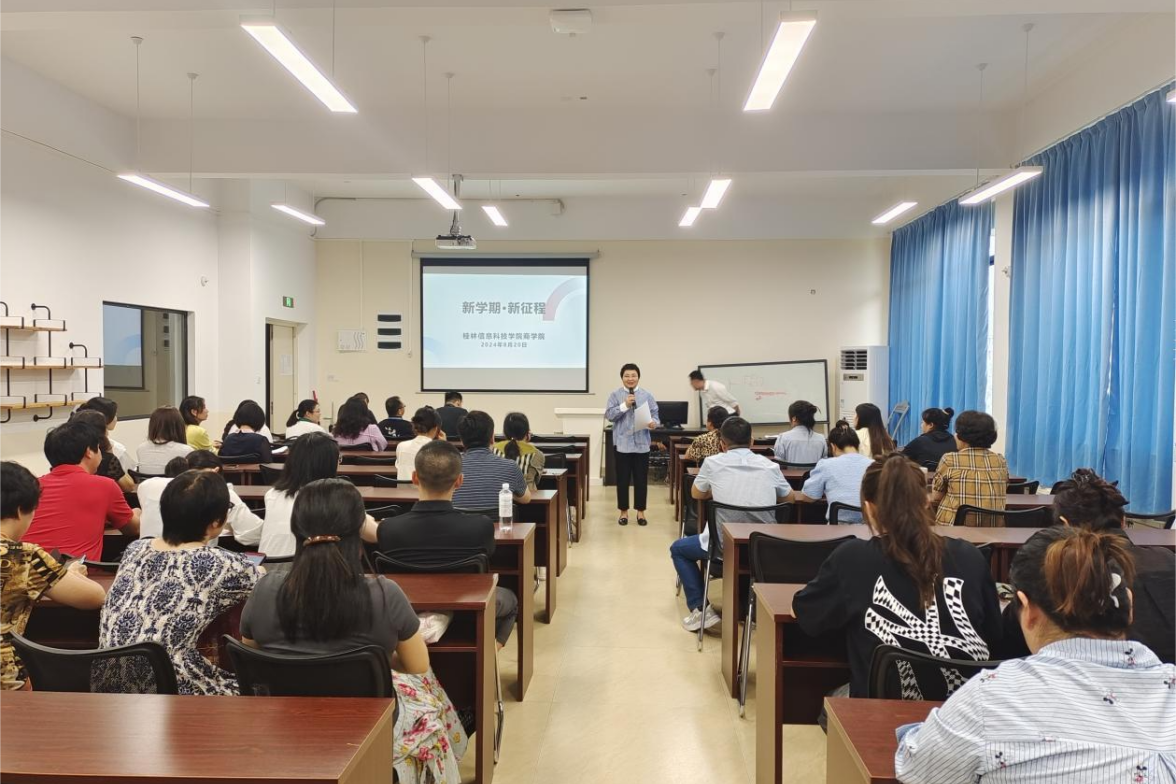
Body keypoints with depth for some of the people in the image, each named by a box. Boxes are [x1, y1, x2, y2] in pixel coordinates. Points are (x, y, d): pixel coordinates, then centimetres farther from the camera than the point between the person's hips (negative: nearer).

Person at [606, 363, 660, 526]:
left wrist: (653, 422, -17)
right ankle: (623, 511, 18)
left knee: (641, 478, 6)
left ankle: (640, 512, 18)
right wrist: (625, 405, -16)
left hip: (642, 443, 1)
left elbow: (654, 414, 4)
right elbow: (609, 415, -6)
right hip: (622, 442, -1)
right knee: (623, 478, 6)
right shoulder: (615, 395, 1)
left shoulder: (647, 395, 5)